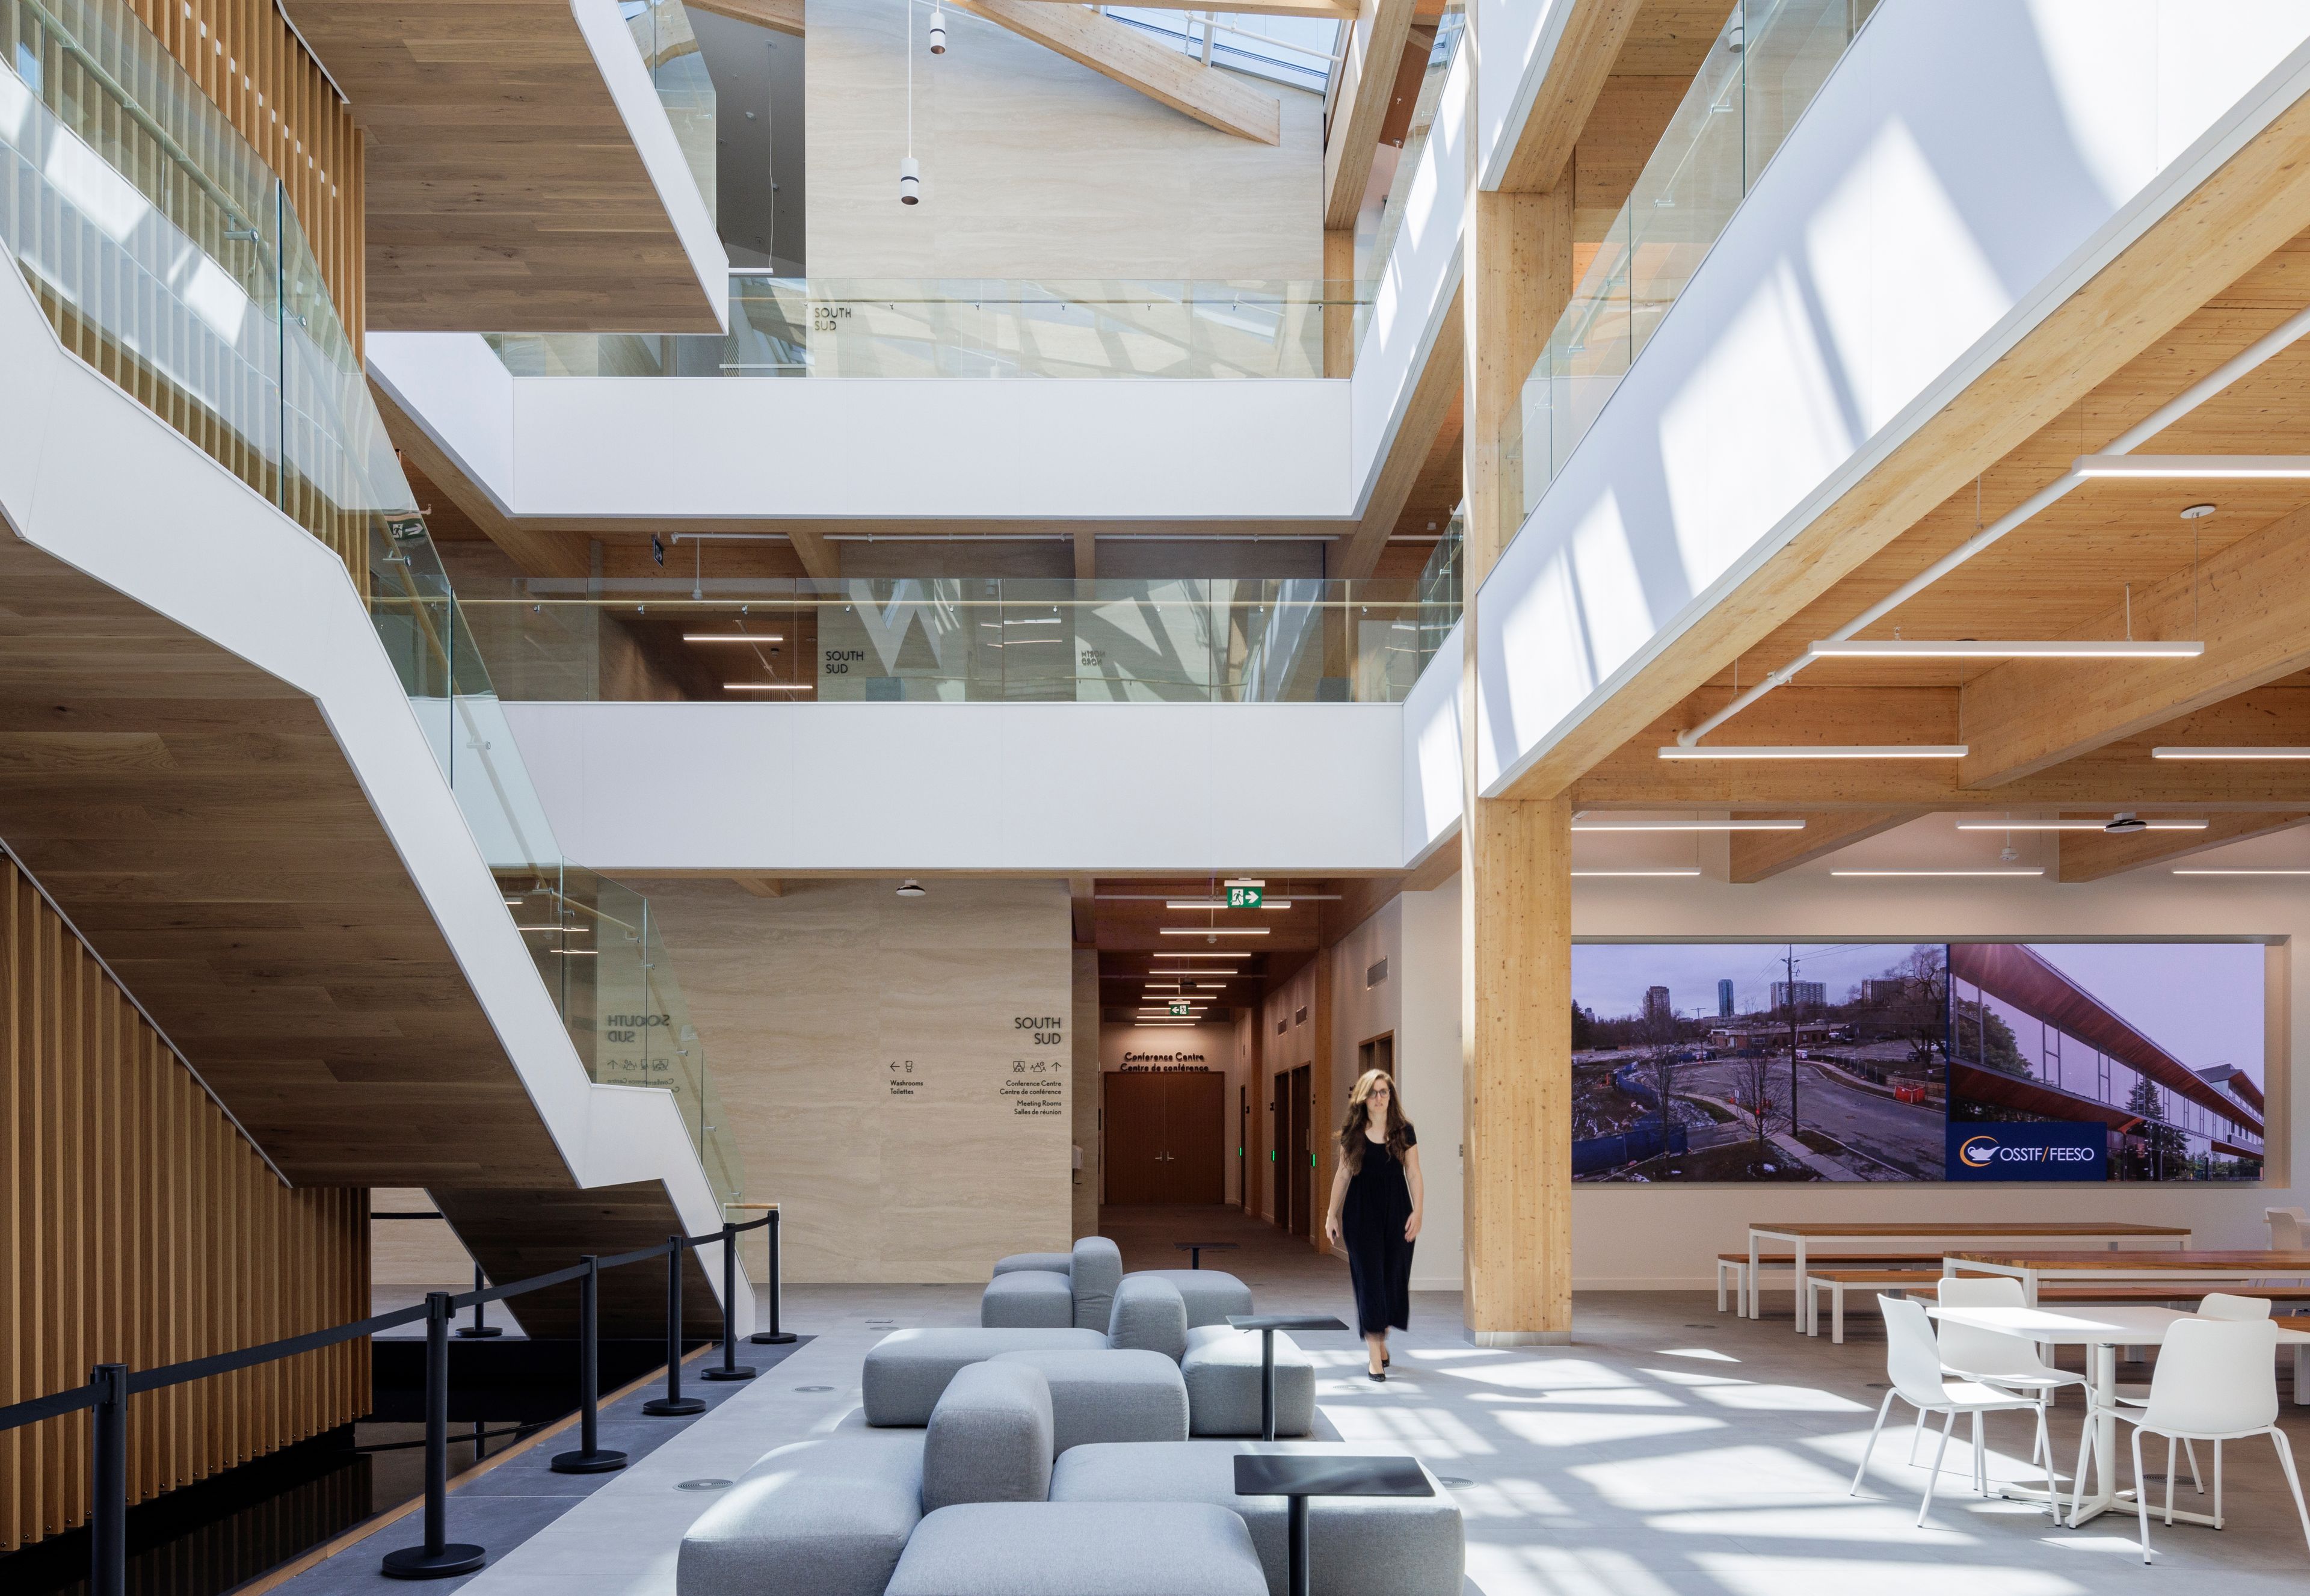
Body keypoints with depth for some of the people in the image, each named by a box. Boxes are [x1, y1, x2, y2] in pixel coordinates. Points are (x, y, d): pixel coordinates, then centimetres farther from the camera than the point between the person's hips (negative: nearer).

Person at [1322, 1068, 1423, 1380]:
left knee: (1394, 1276, 5)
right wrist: (1332, 1213, 7)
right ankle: (1375, 1357, -5)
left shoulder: (1404, 1132, 2)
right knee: (1369, 1278, -5)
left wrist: (1417, 1212, -8)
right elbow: (1343, 1174, 8)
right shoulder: (1352, 1133, 3)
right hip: (1361, 1211, -1)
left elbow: (1413, 1174, 2)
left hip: (1396, 1209, 1)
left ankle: (1381, 1338, 30)